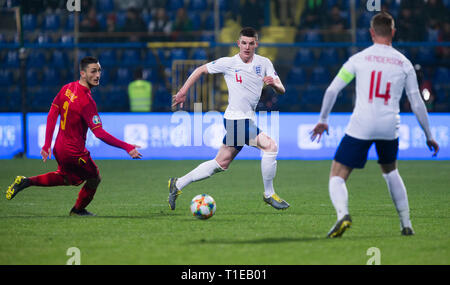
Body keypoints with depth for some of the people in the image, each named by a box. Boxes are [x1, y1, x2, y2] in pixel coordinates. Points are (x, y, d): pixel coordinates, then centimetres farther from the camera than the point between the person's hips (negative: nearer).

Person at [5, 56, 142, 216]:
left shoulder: (67, 88, -2)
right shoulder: (87, 101, -26)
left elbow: (52, 115, 4)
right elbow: (99, 133, -28)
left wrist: (47, 144, 10)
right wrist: (127, 147, -26)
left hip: (59, 148, 8)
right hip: (74, 153, -8)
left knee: (68, 178, 31)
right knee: (94, 179, 19)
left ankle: (26, 182, 19)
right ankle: (78, 210, 38)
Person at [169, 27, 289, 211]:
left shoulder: (264, 63, 5)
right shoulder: (228, 63, -6)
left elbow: (281, 90, 2)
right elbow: (200, 70, 6)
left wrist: (274, 83, -21)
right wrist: (183, 93, 3)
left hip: (247, 119, 6)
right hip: (236, 119, -6)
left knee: (222, 163, 13)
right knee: (270, 146, -19)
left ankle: (178, 185, 24)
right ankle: (269, 194, -7)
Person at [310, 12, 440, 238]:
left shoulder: (359, 59, 4)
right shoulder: (404, 63, 8)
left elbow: (332, 90, 4)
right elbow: (417, 103, 11)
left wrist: (323, 120, 18)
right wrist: (429, 136, 21)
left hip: (360, 126, -3)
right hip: (389, 126, 3)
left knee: (337, 177, 1)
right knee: (390, 171, 29)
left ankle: (342, 213, -29)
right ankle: (406, 224, 26)